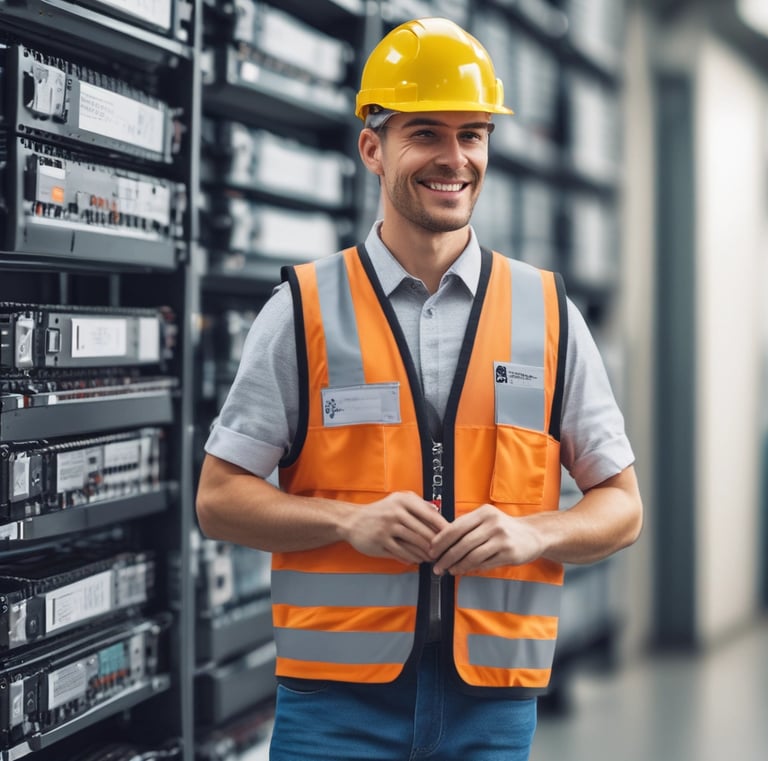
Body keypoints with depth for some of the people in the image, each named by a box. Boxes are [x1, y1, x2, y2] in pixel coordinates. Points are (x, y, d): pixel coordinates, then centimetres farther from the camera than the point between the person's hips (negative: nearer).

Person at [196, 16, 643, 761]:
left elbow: (621, 507, 9)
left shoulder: (548, 313, 6)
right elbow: (219, 498, 2)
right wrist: (351, 519, -14)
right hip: (337, 695, -1)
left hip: (492, 698, 2)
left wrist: (532, 533, -11)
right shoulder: (304, 310, 1)